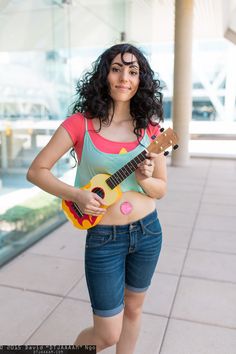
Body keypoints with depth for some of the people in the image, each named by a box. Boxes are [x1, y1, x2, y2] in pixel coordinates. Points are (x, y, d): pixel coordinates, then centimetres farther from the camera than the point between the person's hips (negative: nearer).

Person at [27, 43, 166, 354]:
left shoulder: (149, 128, -2)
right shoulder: (81, 123, -11)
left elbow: (161, 189, 4)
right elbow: (36, 171, -6)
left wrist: (145, 179, -18)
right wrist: (77, 195, -20)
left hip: (148, 232, 4)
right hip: (103, 237, -3)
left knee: (134, 308, 22)